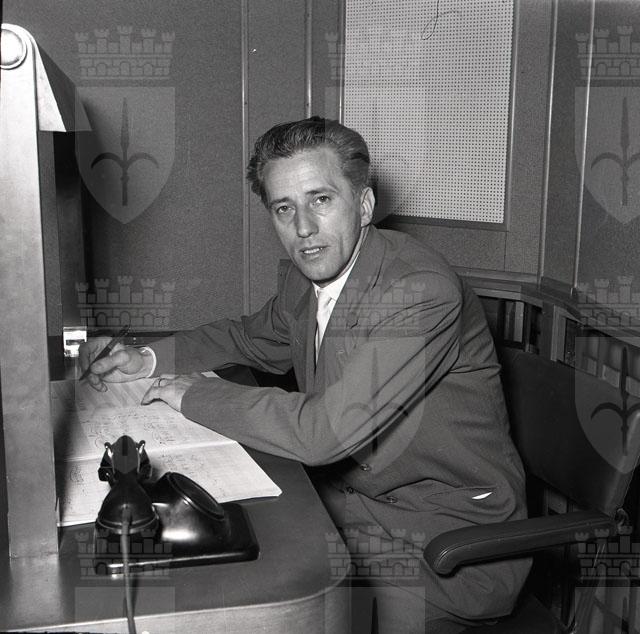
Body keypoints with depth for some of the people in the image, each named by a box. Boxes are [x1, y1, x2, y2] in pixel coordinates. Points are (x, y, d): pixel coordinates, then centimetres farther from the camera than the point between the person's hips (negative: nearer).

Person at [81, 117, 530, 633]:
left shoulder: (421, 291, -28)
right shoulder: (310, 275, -2)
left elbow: (324, 432, -33)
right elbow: (255, 338, 19)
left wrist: (195, 394, -19)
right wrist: (148, 360, 5)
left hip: (453, 535, -6)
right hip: (358, 493, 7)